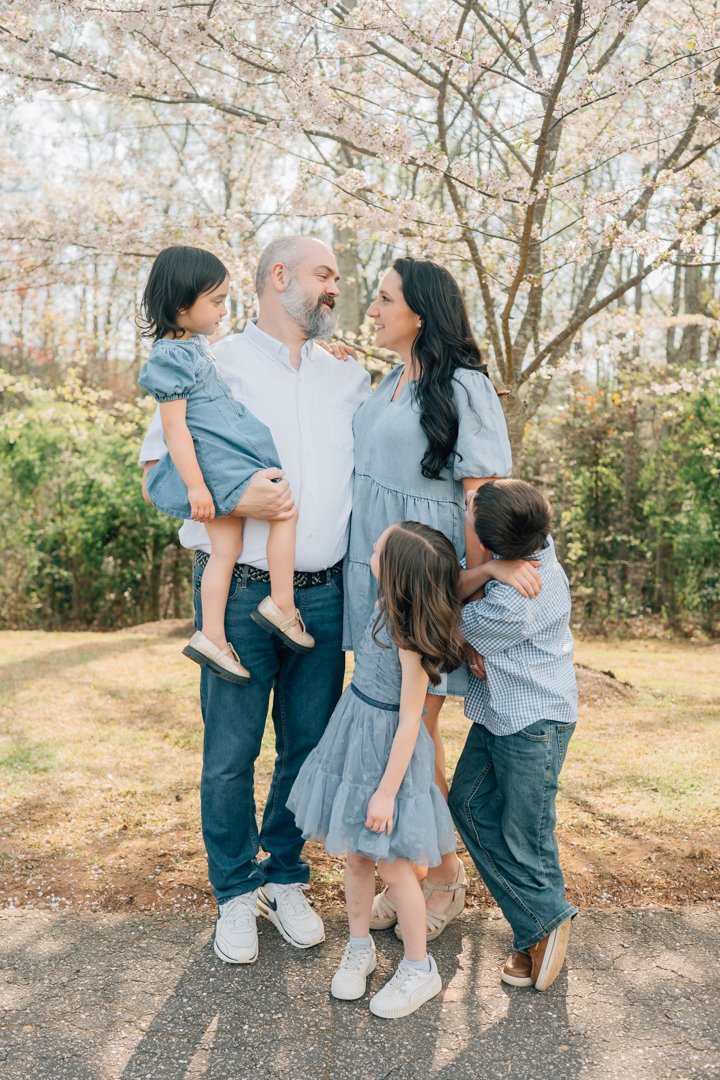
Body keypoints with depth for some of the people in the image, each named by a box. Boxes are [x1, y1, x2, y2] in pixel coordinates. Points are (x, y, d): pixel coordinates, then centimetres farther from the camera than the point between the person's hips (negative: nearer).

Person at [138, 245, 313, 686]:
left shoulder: (197, 343, 13)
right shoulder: (171, 356, -16)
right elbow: (174, 426, -18)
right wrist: (194, 485, -20)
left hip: (231, 460, 9)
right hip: (215, 466, -9)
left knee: (226, 549, 8)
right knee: (285, 510, -8)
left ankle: (212, 635, 12)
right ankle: (282, 605, 0)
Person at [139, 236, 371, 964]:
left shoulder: (347, 377, 14)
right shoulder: (216, 366, 1)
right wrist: (235, 501, -18)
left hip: (324, 596, 4)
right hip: (240, 595, -4)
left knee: (310, 745, 11)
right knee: (230, 754, 4)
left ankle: (285, 879, 31)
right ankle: (236, 893, 25)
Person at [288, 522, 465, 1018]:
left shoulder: (412, 640, -25)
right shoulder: (389, 608, -5)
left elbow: (410, 721, -21)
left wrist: (387, 790, -18)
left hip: (389, 751, -8)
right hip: (354, 738, 8)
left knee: (393, 863, 5)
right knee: (354, 853, 17)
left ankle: (420, 969, 23)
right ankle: (359, 948, 35)